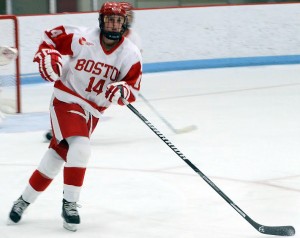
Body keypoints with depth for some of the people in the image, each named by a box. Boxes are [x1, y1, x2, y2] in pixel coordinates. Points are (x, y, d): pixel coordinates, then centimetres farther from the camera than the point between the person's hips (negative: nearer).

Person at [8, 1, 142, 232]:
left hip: (93, 110, 4)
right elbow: (50, 37, -3)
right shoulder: (82, 38, -16)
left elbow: (133, 88, -7)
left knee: (56, 156, 5)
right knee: (80, 147, -24)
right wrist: (47, 57, -20)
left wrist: (121, 90, -28)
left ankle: (25, 201, 22)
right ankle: (69, 203, -11)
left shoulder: (131, 54, -9)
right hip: (67, 99, -4)